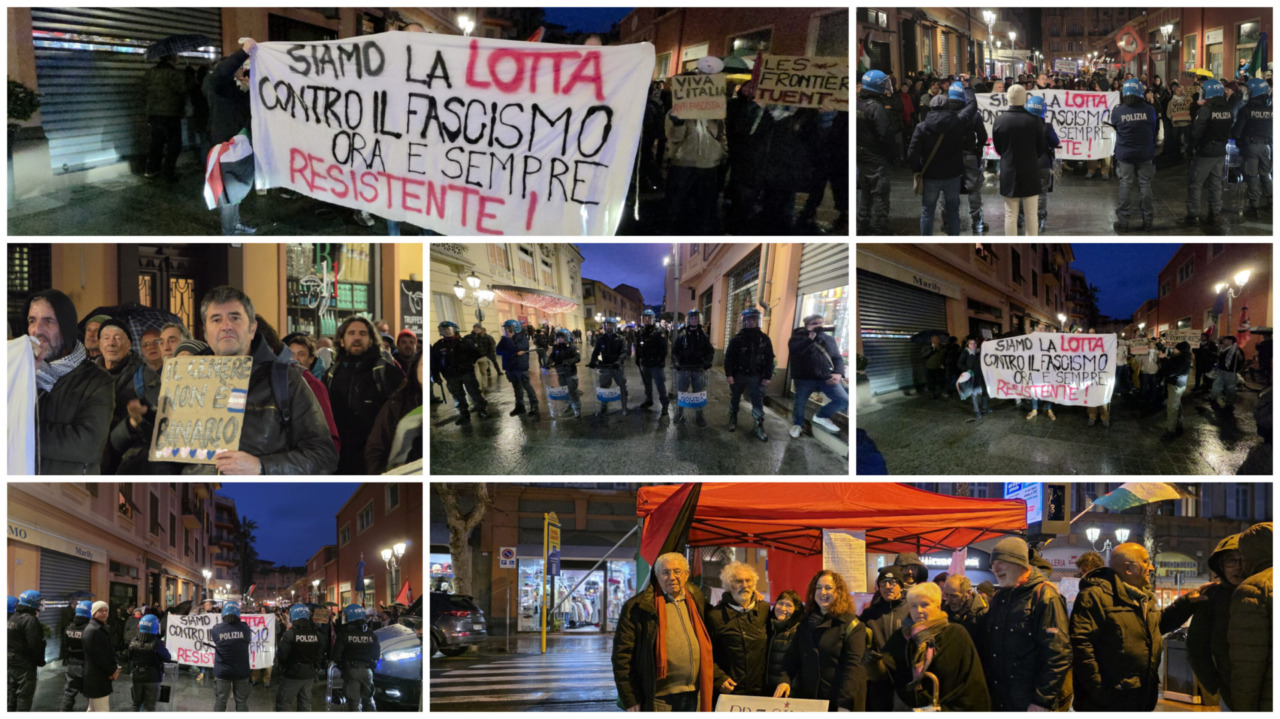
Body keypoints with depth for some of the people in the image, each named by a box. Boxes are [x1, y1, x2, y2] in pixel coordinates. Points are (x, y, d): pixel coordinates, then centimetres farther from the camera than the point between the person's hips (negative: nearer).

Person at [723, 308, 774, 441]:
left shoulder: (764, 339, 1)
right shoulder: (737, 338, -4)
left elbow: (769, 359, 2)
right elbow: (729, 357, -5)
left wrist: (767, 377, -4)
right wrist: (729, 374, -13)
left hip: (755, 376, 0)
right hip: (738, 375, 0)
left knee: (758, 401, -4)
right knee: (734, 399, 13)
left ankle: (759, 427, 0)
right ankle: (733, 420, 32)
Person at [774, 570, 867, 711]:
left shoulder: (852, 625, -5)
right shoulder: (805, 624, 12)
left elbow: (853, 666, -13)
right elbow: (793, 658, 11)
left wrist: (845, 704, -22)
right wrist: (785, 679, -9)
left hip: (838, 703, -5)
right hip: (807, 699, 5)